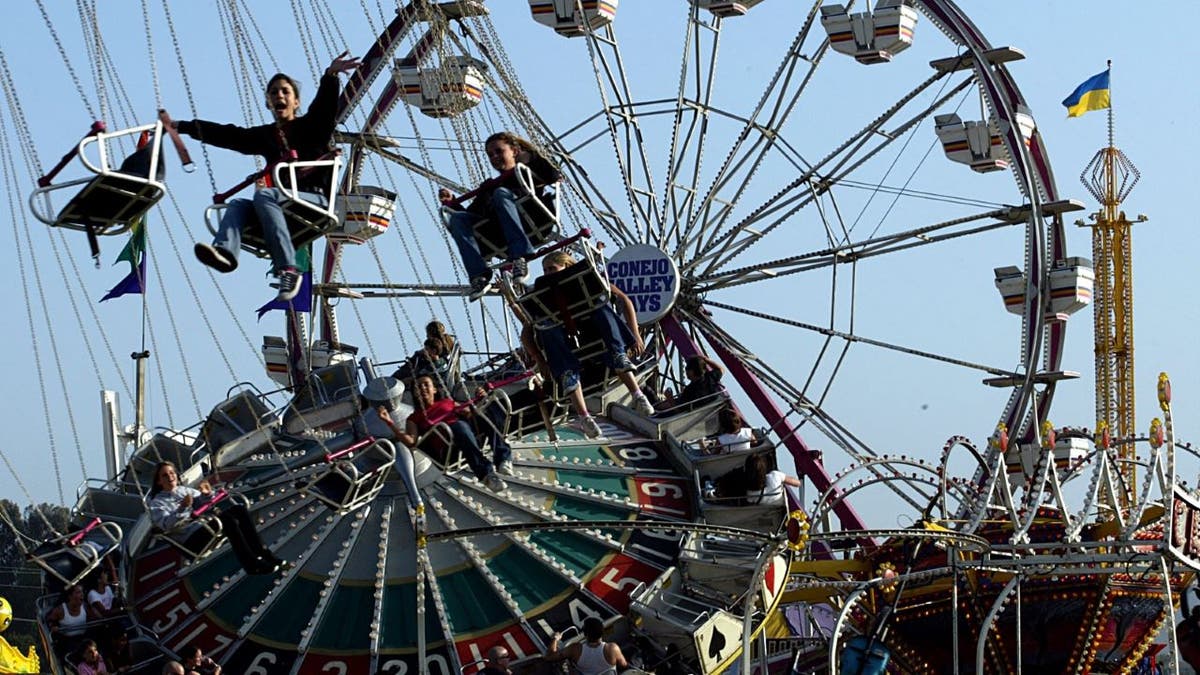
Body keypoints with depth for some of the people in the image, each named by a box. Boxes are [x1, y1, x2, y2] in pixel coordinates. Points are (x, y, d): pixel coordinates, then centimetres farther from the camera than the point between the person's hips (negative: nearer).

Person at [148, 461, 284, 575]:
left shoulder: (184, 490, 27)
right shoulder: (157, 503, 7)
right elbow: (165, 524, -11)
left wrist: (207, 494, 4)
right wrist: (182, 508, -26)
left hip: (205, 524, 7)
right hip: (191, 539, -7)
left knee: (238, 509, -16)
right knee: (227, 519, -31)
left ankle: (261, 553, -17)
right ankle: (252, 564, -31)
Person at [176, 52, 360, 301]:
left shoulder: (311, 126, 11)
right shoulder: (265, 135, 24)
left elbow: (325, 105, -9)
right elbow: (226, 135, 22)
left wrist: (330, 76, -29)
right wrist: (181, 126, 19)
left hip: (317, 200, -5)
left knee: (265, 195, -30)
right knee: (238, 204, -17)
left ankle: (287, 268, -43)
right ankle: (224, 251, -48)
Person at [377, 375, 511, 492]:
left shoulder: (447, 403, 32)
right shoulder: (414, 418, 22)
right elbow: (411, 442, 4)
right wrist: (389, 422, -4)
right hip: (448, 451, -4)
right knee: (459, 426, -37)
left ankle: (503, 458, -34)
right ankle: (486, 473, -52)